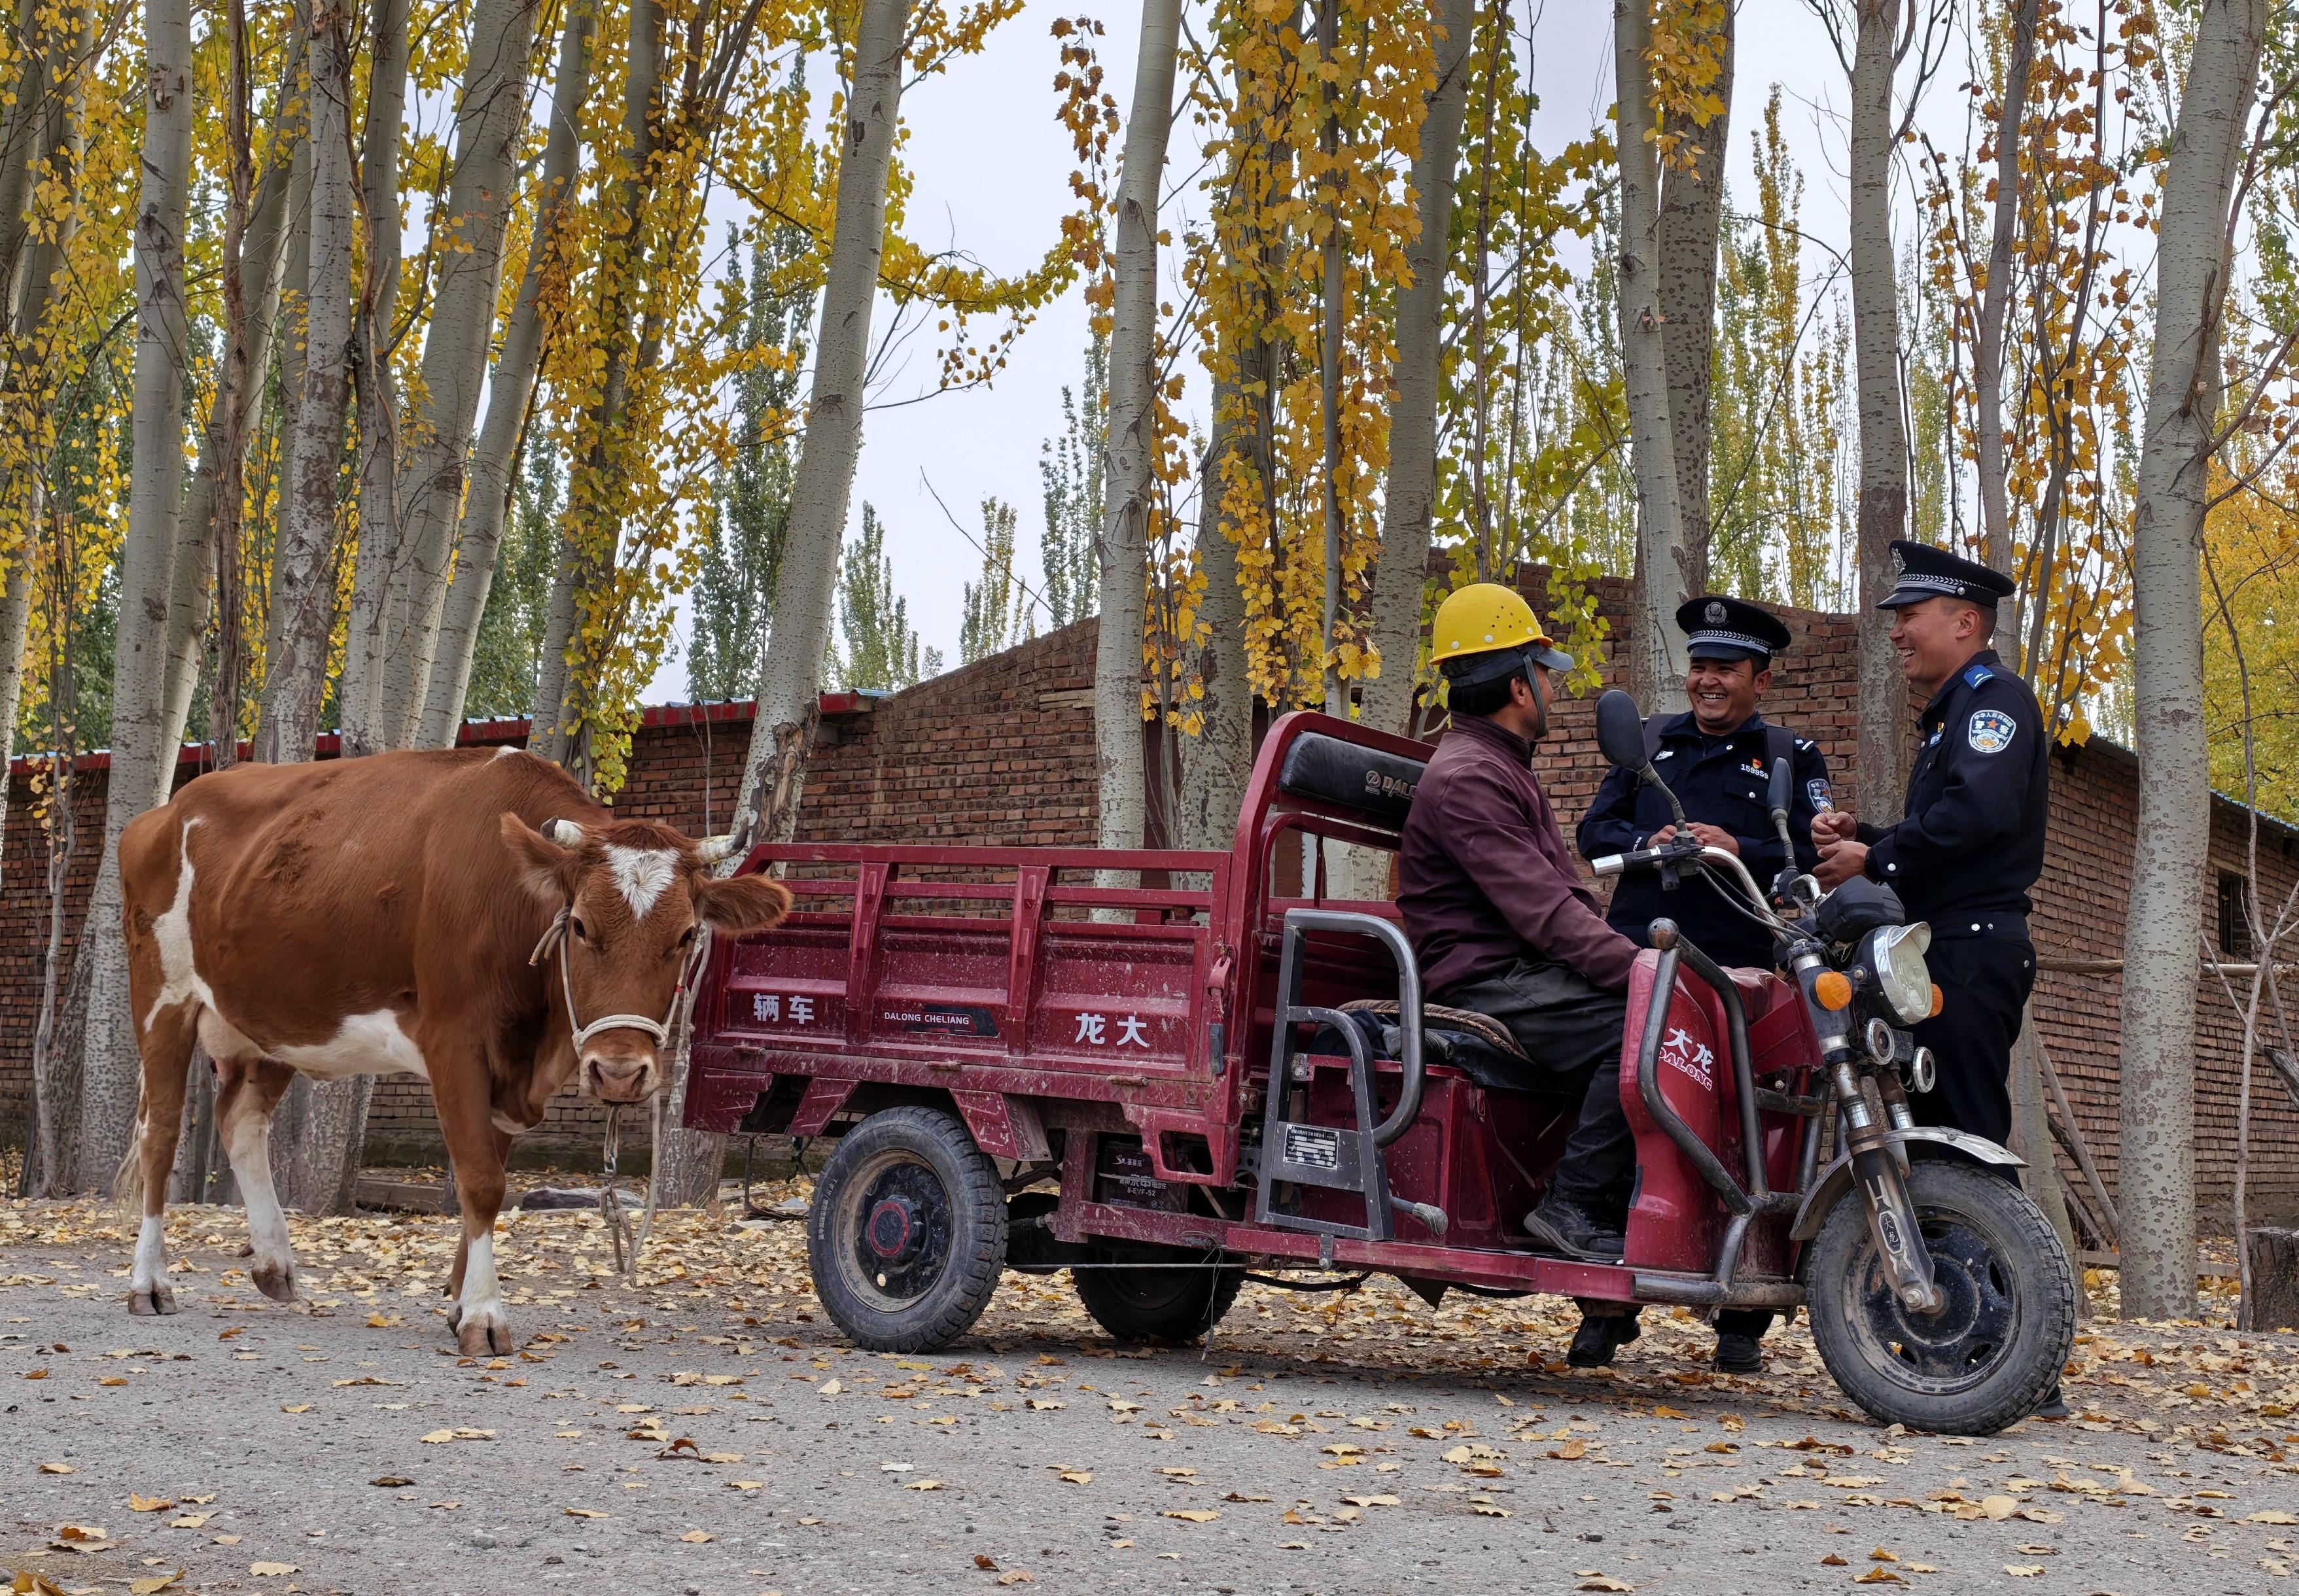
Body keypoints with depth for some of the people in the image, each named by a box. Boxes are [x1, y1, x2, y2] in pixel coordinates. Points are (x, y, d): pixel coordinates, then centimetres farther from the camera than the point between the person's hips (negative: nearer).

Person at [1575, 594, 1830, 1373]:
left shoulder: (1793, 758, 13)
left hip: (1740, 970, -2)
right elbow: (1596, 828, 14)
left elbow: (1816, 863, 2)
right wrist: (1648, 844, -6)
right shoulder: (1650, 741, 21)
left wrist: (1737, 850, -13)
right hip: (1636, 960, 2)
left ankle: (1742, 1323, 2)